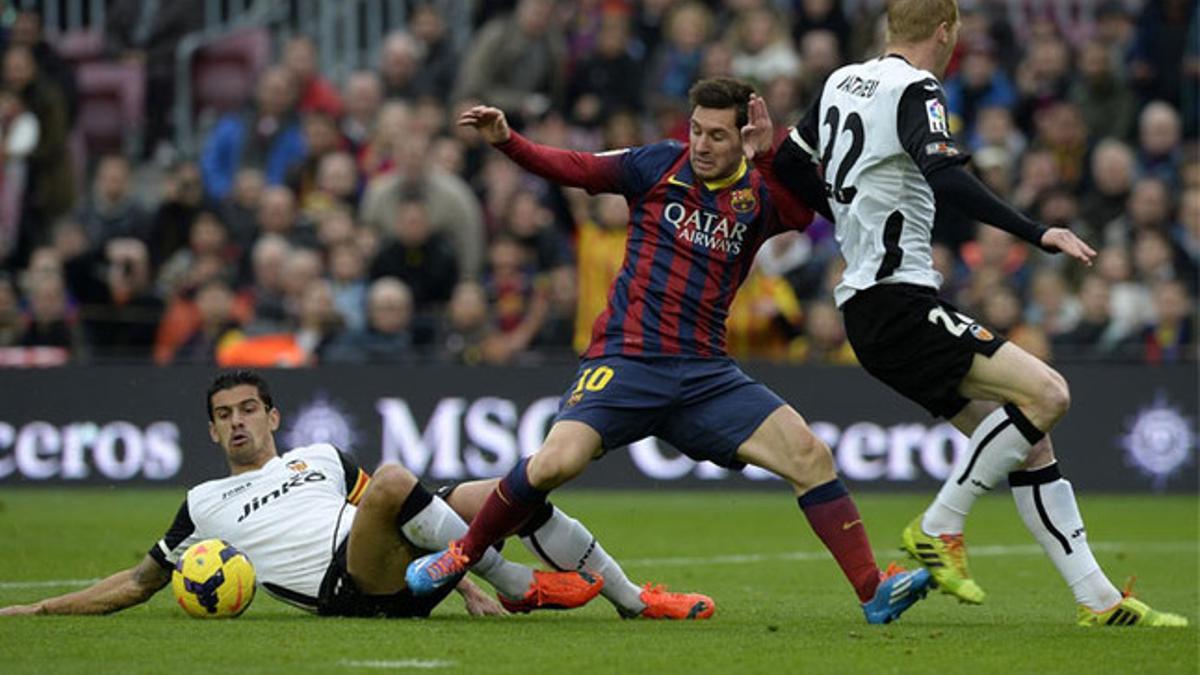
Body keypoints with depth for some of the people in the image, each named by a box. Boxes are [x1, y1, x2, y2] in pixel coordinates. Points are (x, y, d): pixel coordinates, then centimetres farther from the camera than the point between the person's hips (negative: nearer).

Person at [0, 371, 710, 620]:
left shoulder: (323, 458, 29)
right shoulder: (205, 505, 21)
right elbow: (136, 584, 23)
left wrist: (464, 580, 8)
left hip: (405, 577, 4)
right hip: (350, 589, -4)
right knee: (391, 477, -31)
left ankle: (633, 599, -1)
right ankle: (520, 586, -23)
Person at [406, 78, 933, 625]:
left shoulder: (758, 192, 6)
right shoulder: (662, 164, 4)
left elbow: (801, 214, -16)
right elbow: (573, 169, 1)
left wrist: (767, 154, -29)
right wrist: (507, 141, -13)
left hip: (706, 372, 2)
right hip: (626, 357, -2)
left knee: (809, 456, -11)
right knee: (558, 460, -24)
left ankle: (874, 591, -4)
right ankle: (462, 555, -1)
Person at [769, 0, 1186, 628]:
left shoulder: (841, 82, 16)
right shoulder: (914, 89, -11)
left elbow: (789, 165, 27)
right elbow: (945, 177, -27)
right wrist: (1037, 234, -28)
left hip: (870, 305, 10)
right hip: (897, 301, -10)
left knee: (1027, 443, 6)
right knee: (1046, 393, -19)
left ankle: (1097, 599, 3)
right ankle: (938, 528, -10)